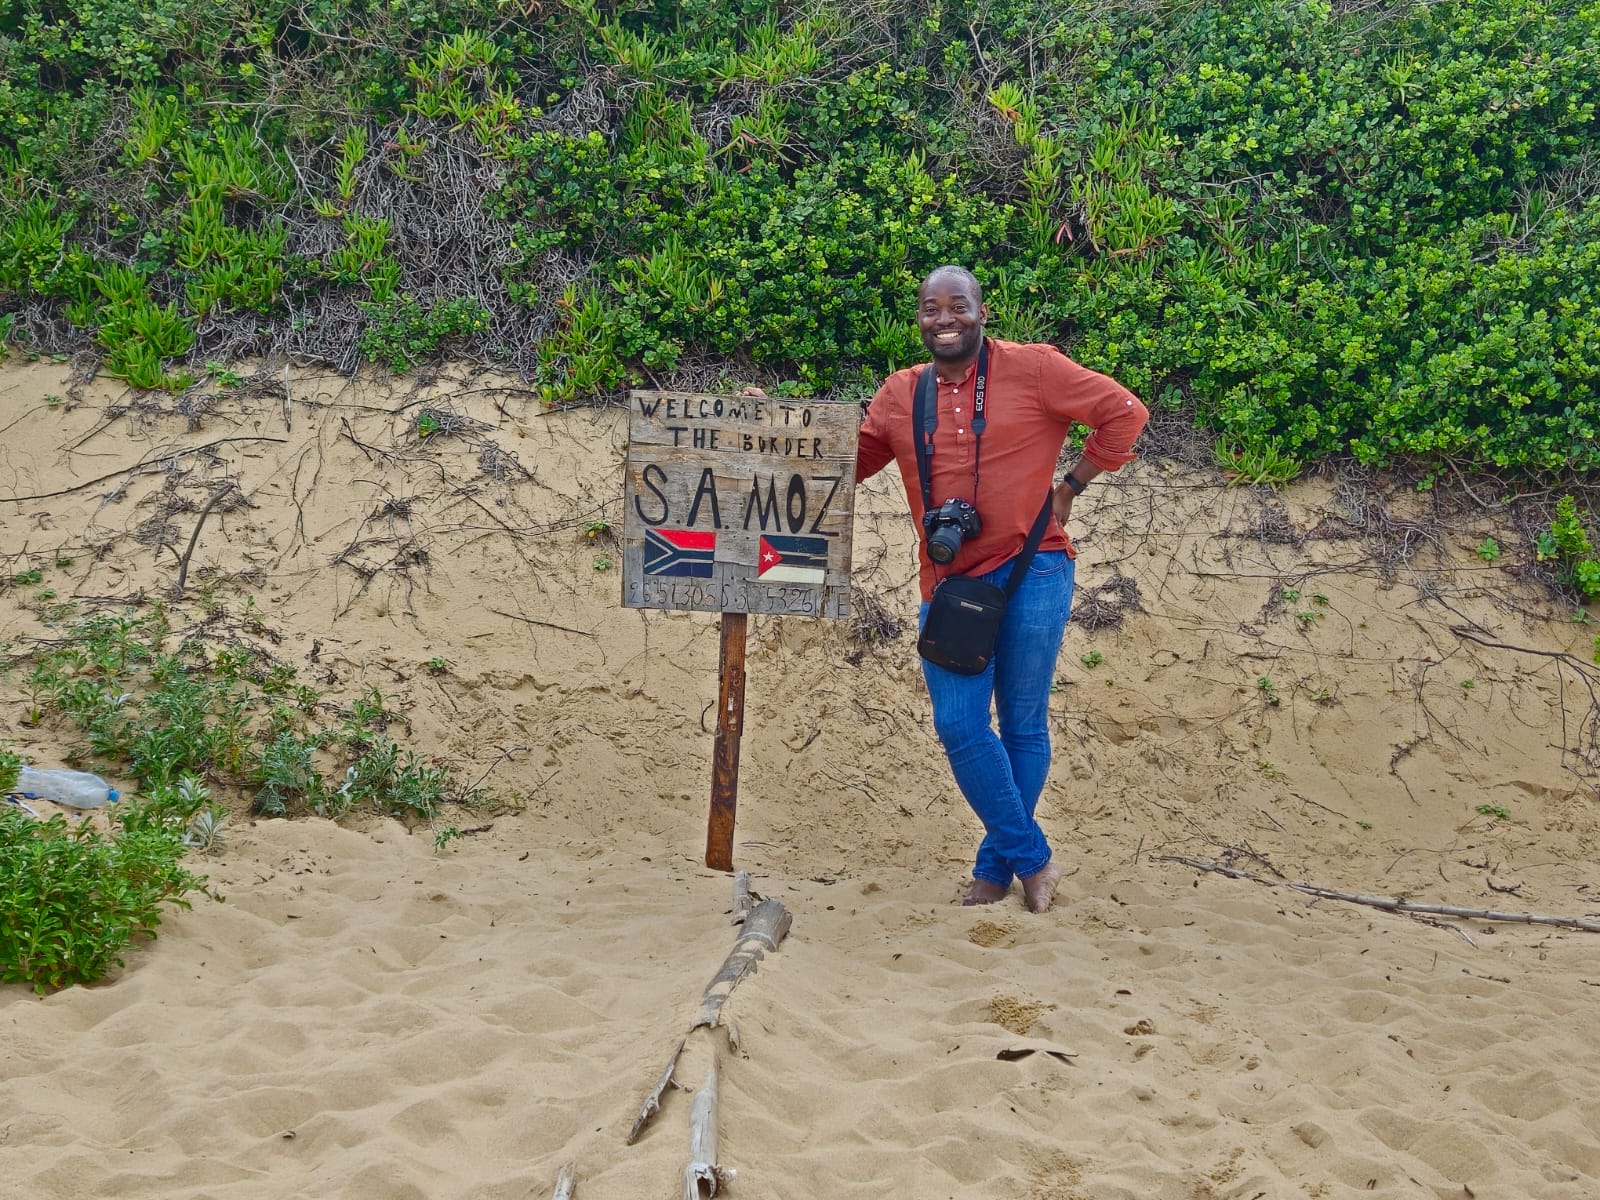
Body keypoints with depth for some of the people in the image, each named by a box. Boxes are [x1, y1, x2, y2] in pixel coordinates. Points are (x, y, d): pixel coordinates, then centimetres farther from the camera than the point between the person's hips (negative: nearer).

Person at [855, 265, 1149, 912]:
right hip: (949, 584, 4)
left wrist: (1070, 486, -3)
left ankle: (997, 866, 21)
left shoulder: (1032, 368, -4)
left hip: (1029, 572, -3)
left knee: (1023, 724, 6)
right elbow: (852, 459, 11)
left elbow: (1123, 412, -3)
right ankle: (1033, 859, 11)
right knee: (959, 725, -4)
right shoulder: (899, 394, 9)